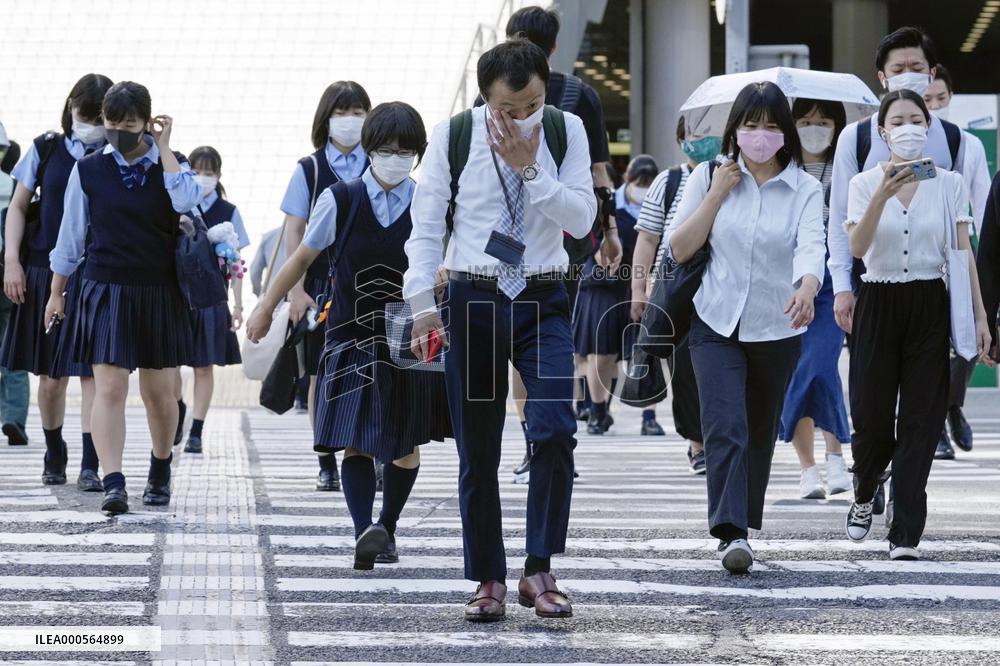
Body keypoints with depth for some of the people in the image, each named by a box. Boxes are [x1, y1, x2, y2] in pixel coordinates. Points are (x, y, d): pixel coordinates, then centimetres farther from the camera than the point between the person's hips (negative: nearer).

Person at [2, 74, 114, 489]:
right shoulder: (47, 150, 6)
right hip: (45, 272, 2)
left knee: (92, 371, -9)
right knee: (50, 374, 10)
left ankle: (90, 465, -10)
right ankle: (54, 455, 28)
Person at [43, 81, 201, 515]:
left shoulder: (169, 165, 1)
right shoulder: (88, 170, 2)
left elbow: (186, 200, -22)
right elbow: (71, 235, 8)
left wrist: (163, 147, -13)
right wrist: (57, 293, 10)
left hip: (158, 294, 1)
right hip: (105, 292, -1)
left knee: (159, 392, 10)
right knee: (110, 388, -12)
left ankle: (160, 471, 33)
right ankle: (113, 484, -16)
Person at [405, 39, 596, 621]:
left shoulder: (567, 130, 0)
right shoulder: (453, 136, -3)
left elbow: (583, 218, -7)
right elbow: (427, 225, 0)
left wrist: (530, 169, -17)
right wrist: (423, 306, -7)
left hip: (544, 303, 0)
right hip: (474, 301, 0)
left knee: (556, 432, -17)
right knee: (478, 453, 4)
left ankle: (540, 570, -4)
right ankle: (489, 581, 16)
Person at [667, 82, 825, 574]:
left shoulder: (805, 189, -1)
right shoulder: (709, 176, 2)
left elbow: (810, 247, -19)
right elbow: (679, 248, 0)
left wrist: (806, 288, -41)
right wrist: (718, 193, -8)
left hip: (776, 329, 1)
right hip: (716, 324, -1)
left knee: (759, 435, 12)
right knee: (724, 427, -17)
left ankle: (743, 524, 29)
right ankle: (731, 534, -24)